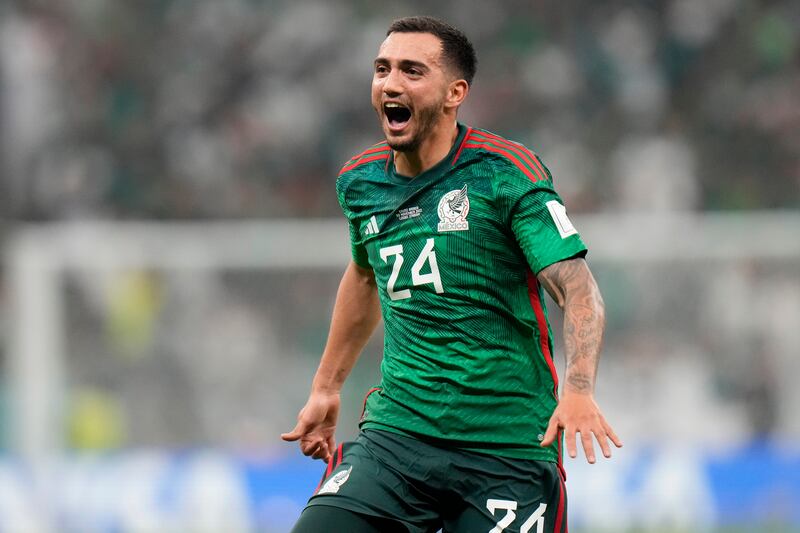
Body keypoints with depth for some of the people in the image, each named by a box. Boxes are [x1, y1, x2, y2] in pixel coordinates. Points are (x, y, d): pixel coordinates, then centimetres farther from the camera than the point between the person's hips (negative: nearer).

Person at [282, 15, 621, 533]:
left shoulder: (507, 173, -8)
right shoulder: (361, 181, 8)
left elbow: (578, 289, -15)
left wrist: (578, 390, -31)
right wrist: (327, 387, 32)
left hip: (507, 450, -4)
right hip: (395, 430, 4)